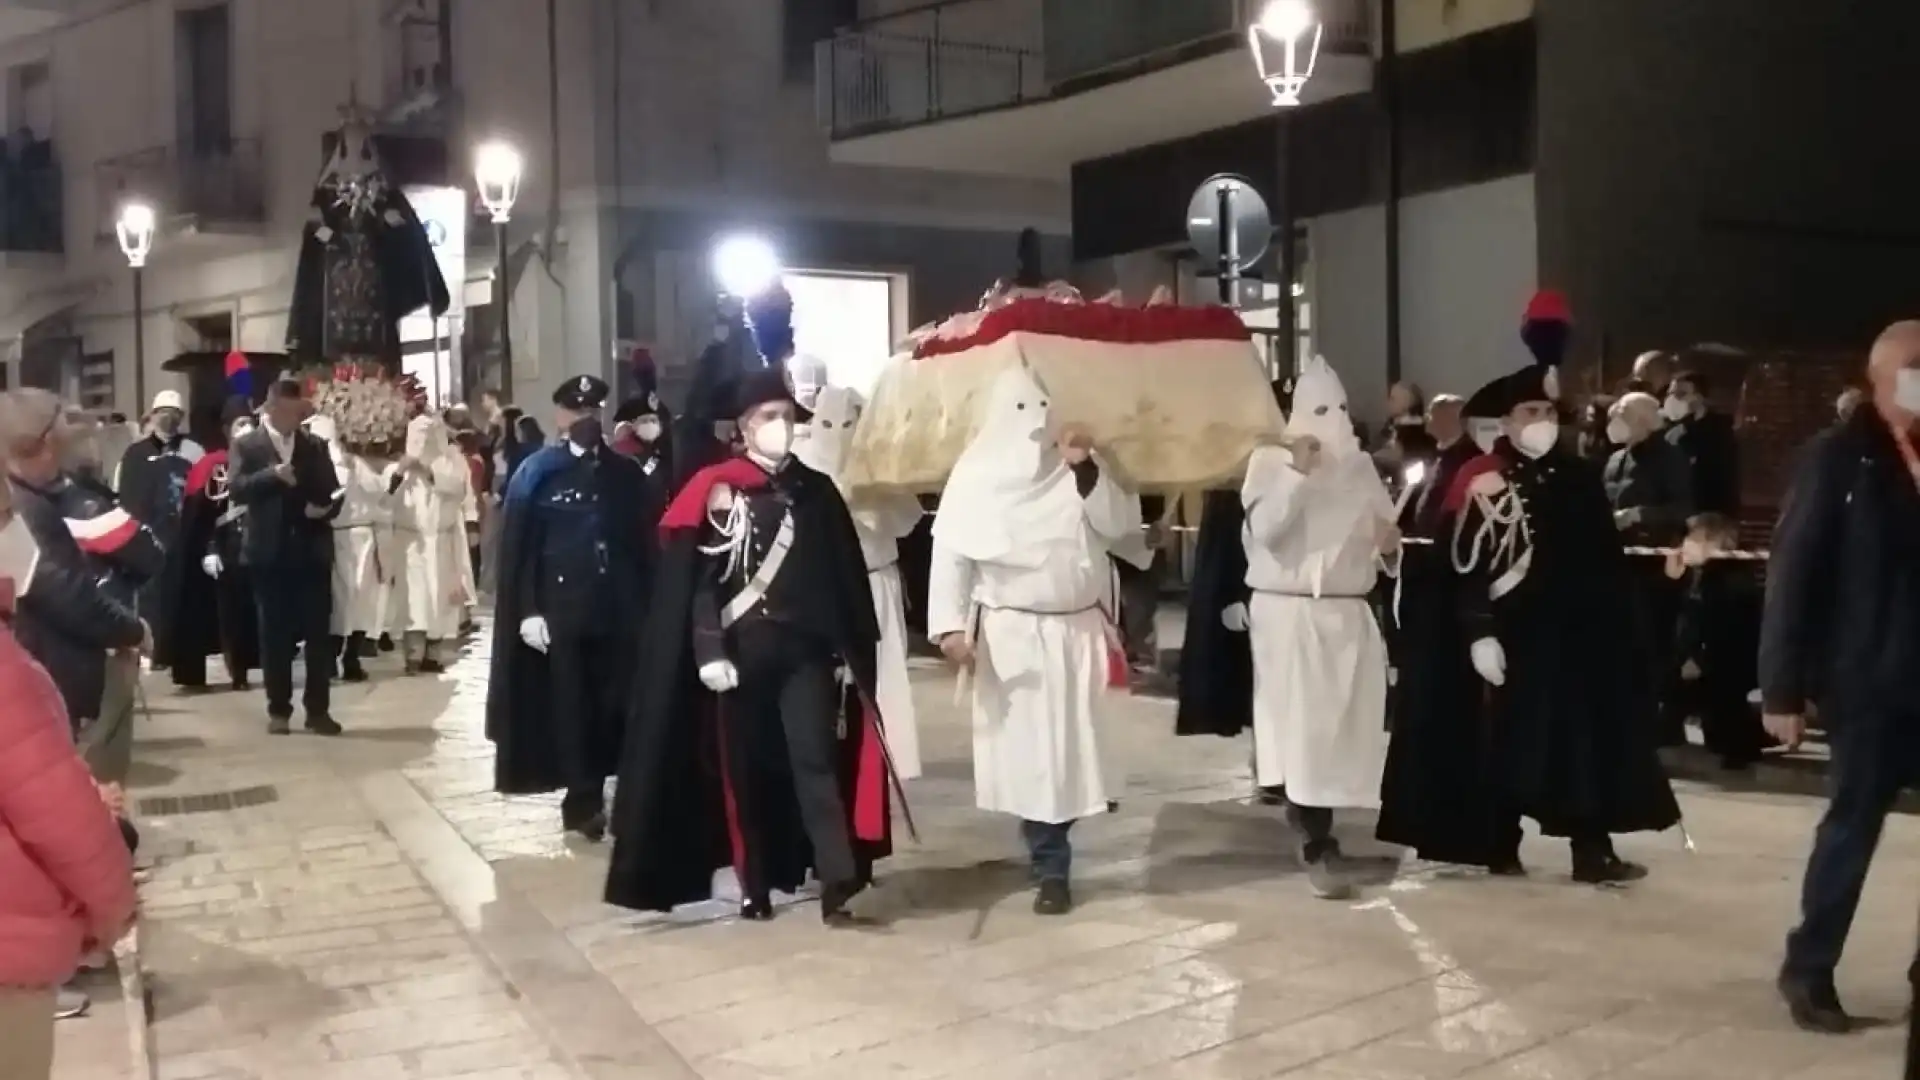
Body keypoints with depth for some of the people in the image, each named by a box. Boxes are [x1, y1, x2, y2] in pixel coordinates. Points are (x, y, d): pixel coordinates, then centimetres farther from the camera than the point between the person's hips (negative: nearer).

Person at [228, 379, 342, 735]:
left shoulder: (316, 446, 11)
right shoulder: (246, 445, 4)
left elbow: (334, 494, 10)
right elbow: (235, 489, -11)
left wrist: (325, 509, -12)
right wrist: (272, 474, -25)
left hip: (312, 551, 2)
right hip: (270, 553, -2)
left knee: (318, 633, 1)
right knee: (274, 635, 3)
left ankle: (318, 709, 7)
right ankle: (278, 710, 11)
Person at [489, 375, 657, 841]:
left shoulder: (627, 473, 8)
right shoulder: (539, 472, 1)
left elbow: (648, 542, 7)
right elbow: (518, 549, -3)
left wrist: (648, 605, 0)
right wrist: (529, 611, -10)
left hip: (619, 610, 2)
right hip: (561, 609, -2)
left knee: (615, 705, 3)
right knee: (570, 707, 3)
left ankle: (592, 796, 17)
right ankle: (583, 799, 14)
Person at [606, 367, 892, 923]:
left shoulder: (817, 491, 9)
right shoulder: (717, 491, -2)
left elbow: (843, 576, 10)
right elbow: (698, 579, -5)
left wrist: (850, 649, 6)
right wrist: (710, 652, -13)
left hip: (805, 650, 2)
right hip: (740, 653, -2)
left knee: (817, 759, -7)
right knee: (744, 769, 6)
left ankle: (837, 880, -13)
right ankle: (755, 886, 16)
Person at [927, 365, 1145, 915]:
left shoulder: (1080, 469, 4)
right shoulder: (977, 475, -2)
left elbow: (1121, 527, -5)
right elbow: (950, 552, -4)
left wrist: (1087, 469, -15)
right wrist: (949, 625, -12)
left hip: (1077, 630, 2)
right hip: (1009, 632, -2)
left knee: (1067, 748, 4)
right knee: (1024, 752, 1)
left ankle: (1051, 862, 19)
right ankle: (1051, 867, 14)